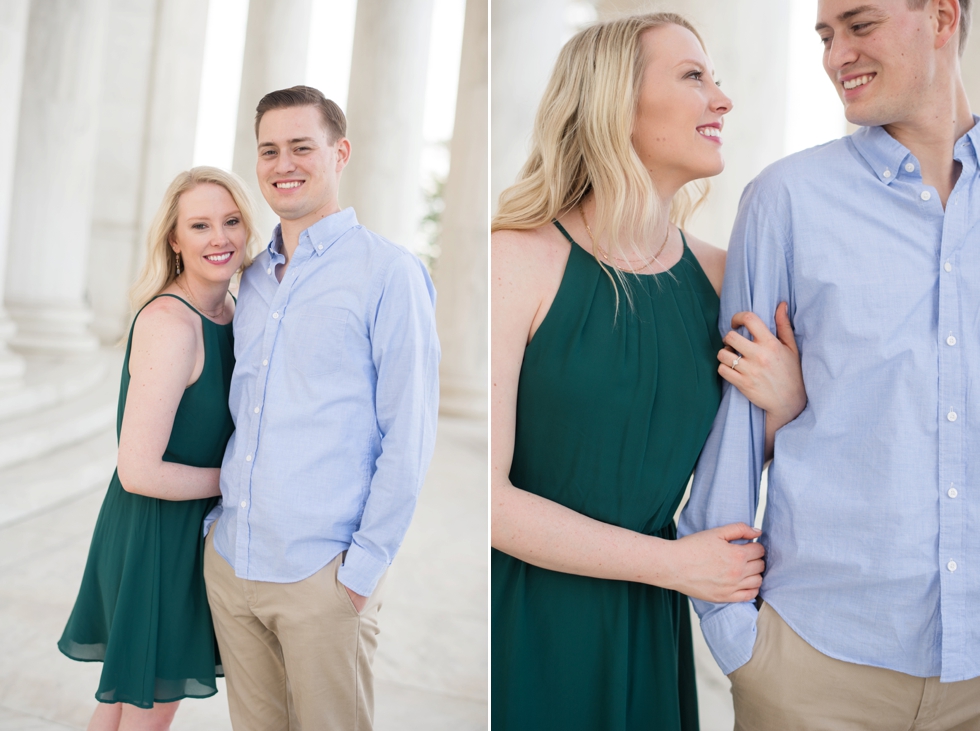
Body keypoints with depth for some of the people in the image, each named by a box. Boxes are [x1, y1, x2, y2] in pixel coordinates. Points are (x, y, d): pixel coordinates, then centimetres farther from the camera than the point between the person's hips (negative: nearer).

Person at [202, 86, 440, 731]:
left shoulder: (389, 271, -9)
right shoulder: (253, 277, 11)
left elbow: (409, 435, -12)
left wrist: (365, 566, -13)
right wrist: (221, 517, 12)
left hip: (323, 574, -6)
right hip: (228, 560, 6)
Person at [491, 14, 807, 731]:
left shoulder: (718, 273, 0)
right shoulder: (519, 259, -17)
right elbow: (489, 494, -19)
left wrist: (786, 407, -14)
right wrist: (674, 565, -14)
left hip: (647, 621, 5)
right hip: (525, 617, -5)